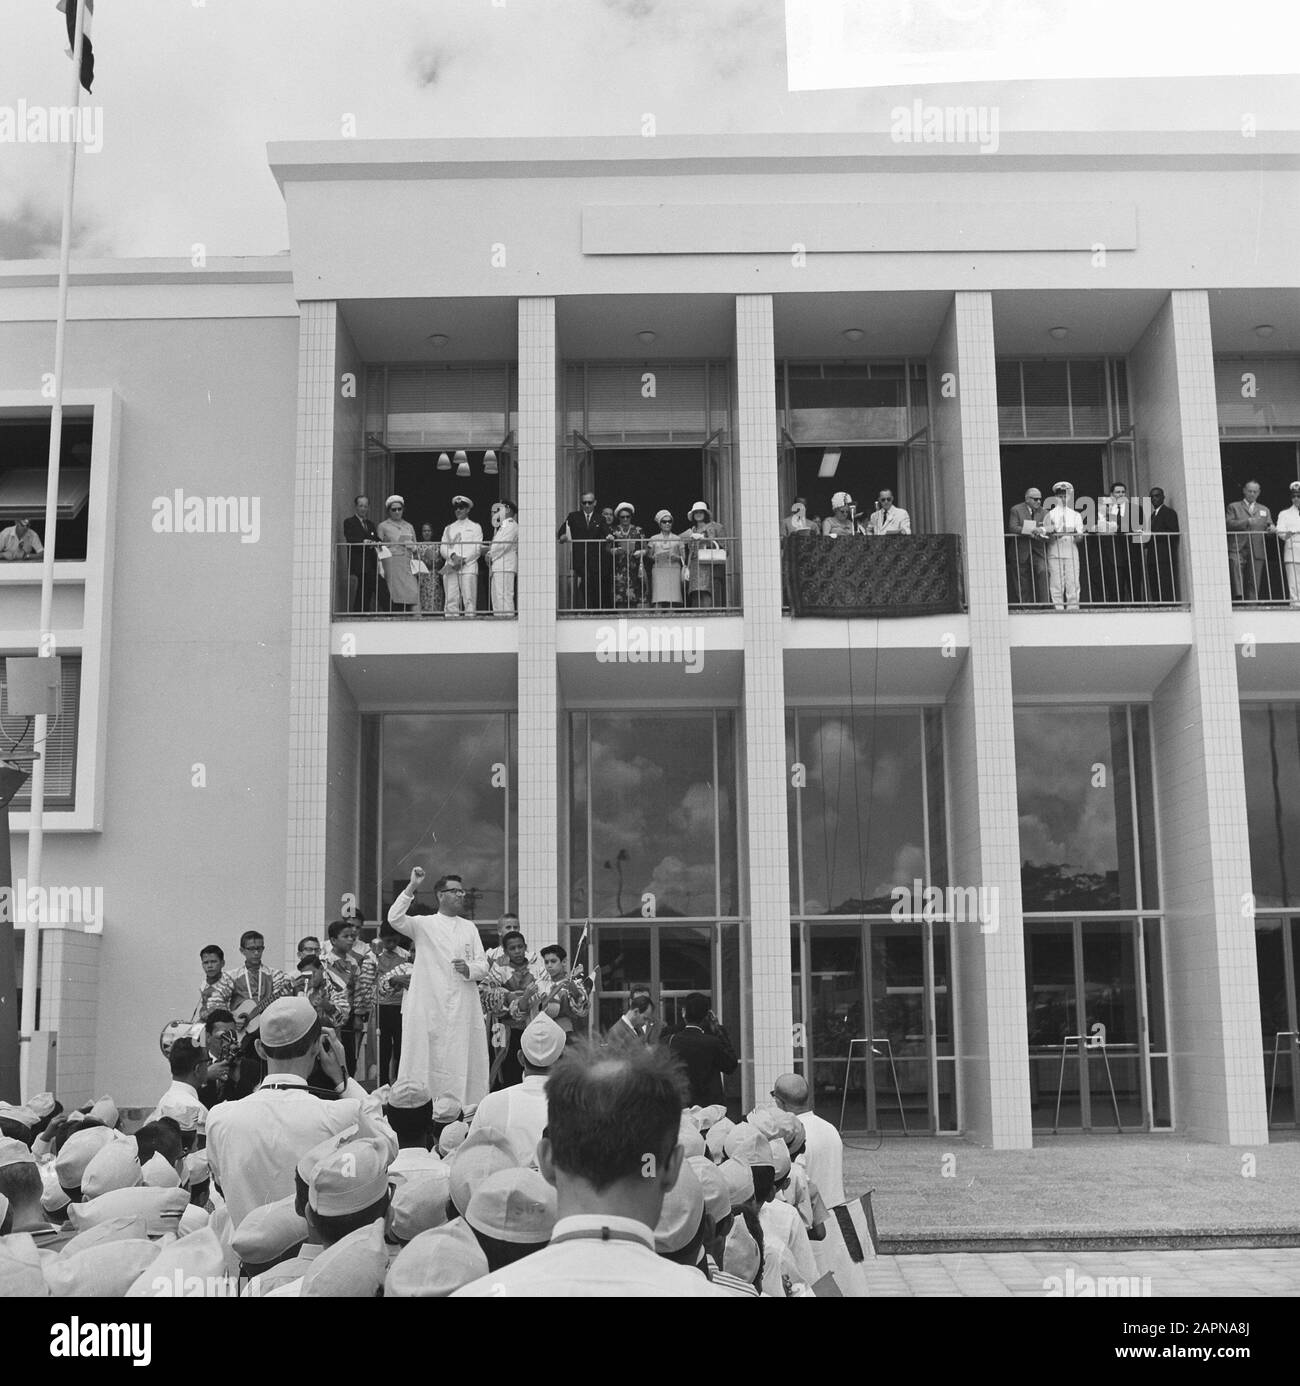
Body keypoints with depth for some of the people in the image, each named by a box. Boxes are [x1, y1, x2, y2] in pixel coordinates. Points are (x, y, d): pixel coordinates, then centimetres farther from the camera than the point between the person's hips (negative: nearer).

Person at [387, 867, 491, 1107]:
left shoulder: (469, 928, 16)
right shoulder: (423, 924, 6)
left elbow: (483, 966, 13)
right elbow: (394, 919, -13)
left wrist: (468, 969, -10)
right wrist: (412, 887, -19)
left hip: (464, 1007, 3)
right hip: (429, 1005, -3)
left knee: (461, 1059, 2)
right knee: (427, 1058, -5)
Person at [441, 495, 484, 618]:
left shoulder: (475, 527, 15)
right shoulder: (449, 528, 23)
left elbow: (477, 549, 3)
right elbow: (443, 549, 12)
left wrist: (463, 560, -10)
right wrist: (453, 556, -9)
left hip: (468, 567, -2)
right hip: (450, 568, 2)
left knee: (469, 599, -12)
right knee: (451, 601, -7)